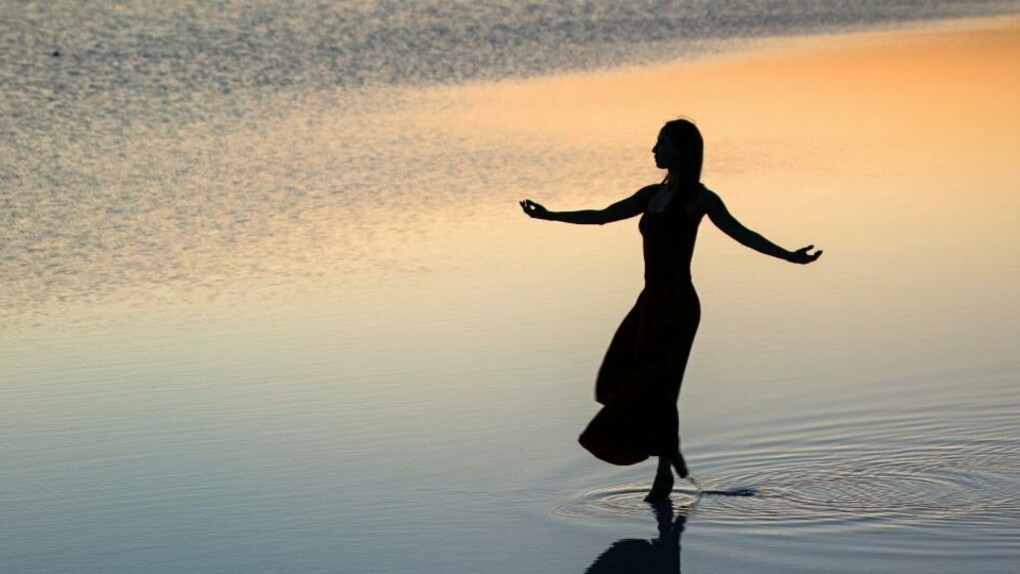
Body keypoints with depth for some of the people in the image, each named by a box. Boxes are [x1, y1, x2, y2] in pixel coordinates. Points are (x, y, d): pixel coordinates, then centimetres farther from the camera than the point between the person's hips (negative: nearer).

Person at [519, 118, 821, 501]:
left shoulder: (699, 198, -6)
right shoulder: (653, 195, 13)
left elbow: (740, 233, -16)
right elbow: (602, 216, 21)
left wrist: (788, 256, -28)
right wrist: (549, 216, 24)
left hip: (676, 305, -7)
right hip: (650, 301, 8)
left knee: (655, 387, -6)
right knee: (622, 382, 8)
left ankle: (665, 474, 7)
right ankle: (672, 451, 21)